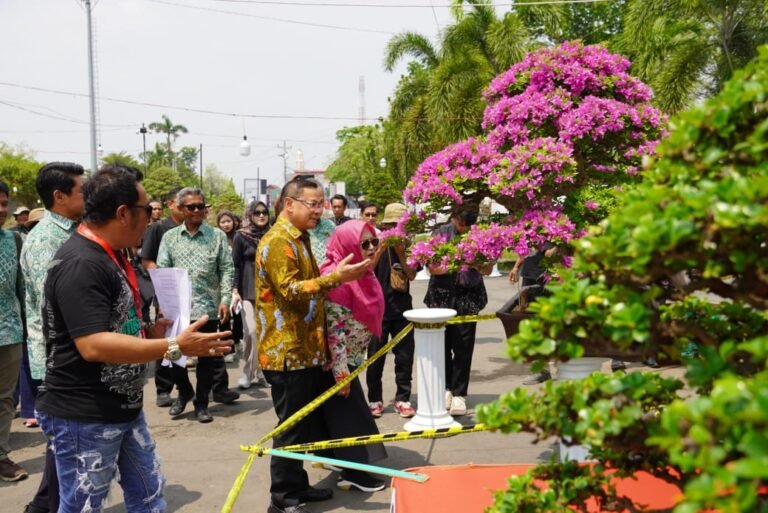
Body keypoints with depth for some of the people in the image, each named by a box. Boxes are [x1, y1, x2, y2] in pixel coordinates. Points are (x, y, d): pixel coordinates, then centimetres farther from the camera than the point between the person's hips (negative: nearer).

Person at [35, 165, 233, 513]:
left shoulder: (109, 256, 9)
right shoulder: (80, 264, -23)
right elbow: (94, 346, -32)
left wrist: (149, 332, 5)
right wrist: (175, 347, -30)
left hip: (124, 409, 10)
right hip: (84, 418, -10)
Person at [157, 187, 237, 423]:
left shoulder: (217, 236, 4)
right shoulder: (170, 237, 8)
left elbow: (227, 270, 2)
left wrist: (225, 300, -8)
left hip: (208, 308, -1)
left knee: (207, 359, 6)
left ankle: (201, 403, 20)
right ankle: (184, 392, 33)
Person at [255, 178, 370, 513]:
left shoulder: (298, 240, 18)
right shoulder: (278, 241, -15)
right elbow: (290, 291, -24)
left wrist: (337, 277, 21)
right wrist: (334, 277, -31)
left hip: (305, 350, 10)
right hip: (288, 352, -10)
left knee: (307, 424, 16)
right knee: (292, 427, -2)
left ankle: (297, 486, 28)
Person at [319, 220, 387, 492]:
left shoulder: (361, 274, 6)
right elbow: (334, 328, -25)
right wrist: (341, 370, -24)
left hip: (349, 359, 9)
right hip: (338, 362, -9)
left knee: (349, 413, 19)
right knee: (349, 414, 0)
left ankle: (343, 460, 34)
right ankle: (352, 472, 12)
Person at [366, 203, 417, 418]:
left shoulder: (408, 246, 4)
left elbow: (412, 275, -3)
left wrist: (400, 254, -15)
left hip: (402, 307, 3)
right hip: (379, 307, -3)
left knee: (405, 355, 5)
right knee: (376, 355, 4)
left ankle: (402, 399, 15)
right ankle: (374, 399, 15)